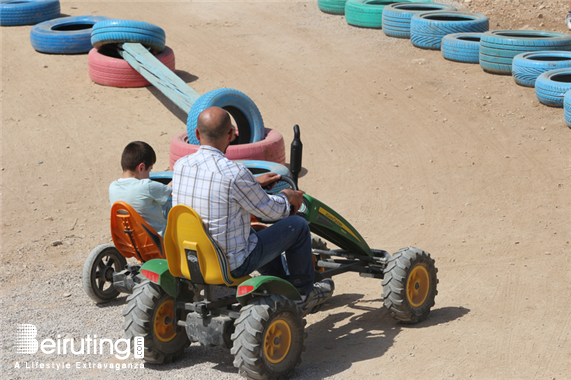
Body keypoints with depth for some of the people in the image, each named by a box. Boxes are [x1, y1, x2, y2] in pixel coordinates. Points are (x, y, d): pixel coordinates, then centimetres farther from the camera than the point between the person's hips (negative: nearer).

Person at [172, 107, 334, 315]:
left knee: (255, 233, 33)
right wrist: (287, 197, 11)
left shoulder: (181, 165, -5)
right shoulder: (234, 173, -25)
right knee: (298, 226, 10)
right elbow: (270, 211, -10)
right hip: (233, 264, -7)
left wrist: (253, 183, 23)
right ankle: (303, 292, 28)